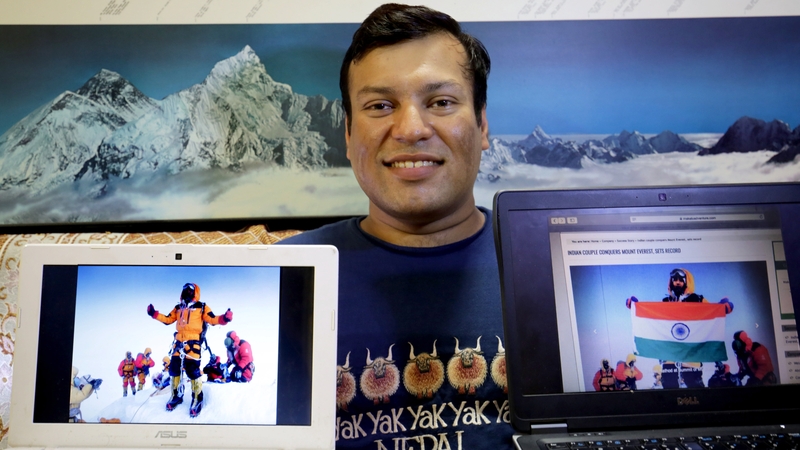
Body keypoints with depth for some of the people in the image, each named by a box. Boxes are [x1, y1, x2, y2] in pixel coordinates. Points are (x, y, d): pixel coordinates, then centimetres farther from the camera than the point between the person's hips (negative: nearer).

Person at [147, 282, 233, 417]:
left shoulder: (201, 307, 5)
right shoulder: (178, 308, 19)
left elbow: (212, 319, -4)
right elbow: (167, 319, 23)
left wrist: (224, 318, -22)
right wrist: (154, 314, 15)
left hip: (193, 343, -6)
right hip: (179, 342, 6)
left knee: (193, 371, -12)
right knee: (174, 369, 8)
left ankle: (197, 399, -1)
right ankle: (176, 395, 25)